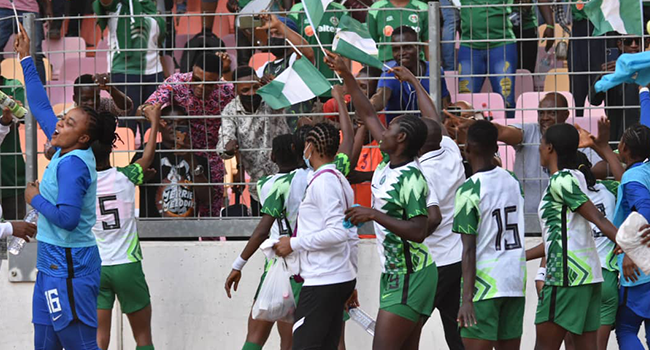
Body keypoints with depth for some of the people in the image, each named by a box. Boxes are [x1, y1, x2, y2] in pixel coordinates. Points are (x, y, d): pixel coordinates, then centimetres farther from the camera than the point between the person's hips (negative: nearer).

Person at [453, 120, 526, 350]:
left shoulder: (469, 190, -12)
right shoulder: (512, 182, 7)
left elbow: (469, 249, -15)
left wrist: (467, 298, -15)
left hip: (484, 285, -6)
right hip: (515, 282, 7)